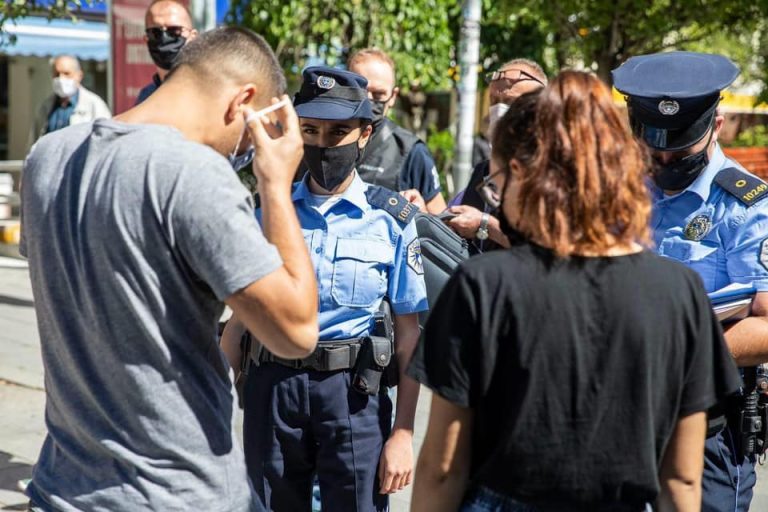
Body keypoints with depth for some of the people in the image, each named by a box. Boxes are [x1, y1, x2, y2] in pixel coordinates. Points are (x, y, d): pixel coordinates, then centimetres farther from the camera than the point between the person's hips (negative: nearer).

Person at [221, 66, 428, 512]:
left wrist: (403, 434, -7)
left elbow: (409, 335, -2)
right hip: (272, 387, 2)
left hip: (353, 394, -2)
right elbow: (240, 316, 8)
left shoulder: (391, 220, -2)